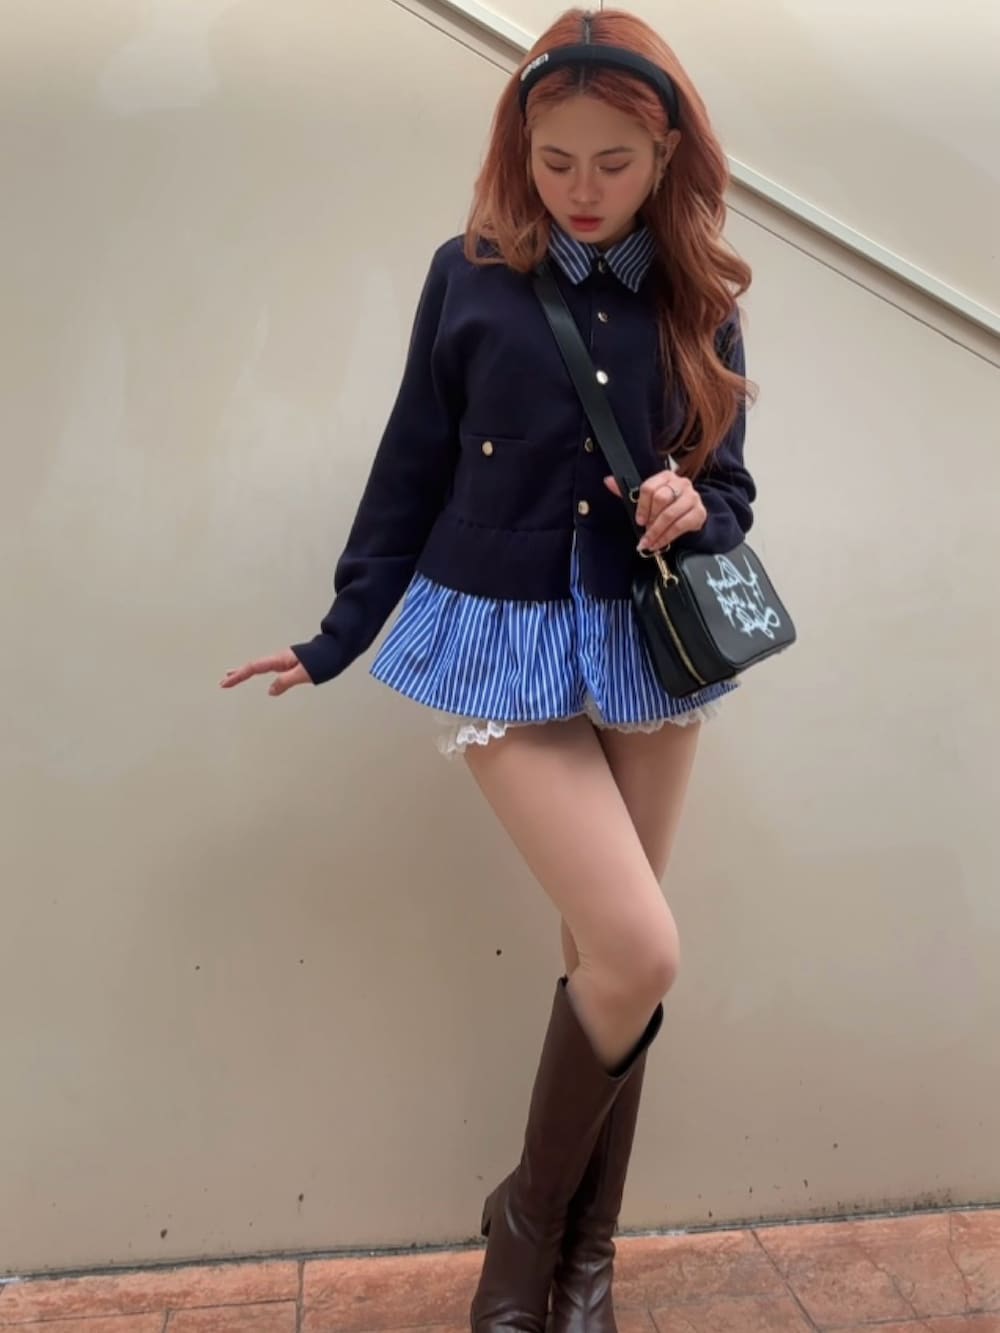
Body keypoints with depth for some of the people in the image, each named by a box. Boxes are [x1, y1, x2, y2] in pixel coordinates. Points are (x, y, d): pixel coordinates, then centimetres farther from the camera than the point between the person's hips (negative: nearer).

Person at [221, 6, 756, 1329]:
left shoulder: (697, 298, 4)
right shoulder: (469, 274, -3)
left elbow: (729, 492, 9)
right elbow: (411, 472, 3)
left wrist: (695, 511, -15)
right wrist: (338, 638, 6)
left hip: (651, 645, 3)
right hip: (508, 643, -3)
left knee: (608, 957, 8)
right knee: (638, 951, -13)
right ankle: (529, 1218, 15)